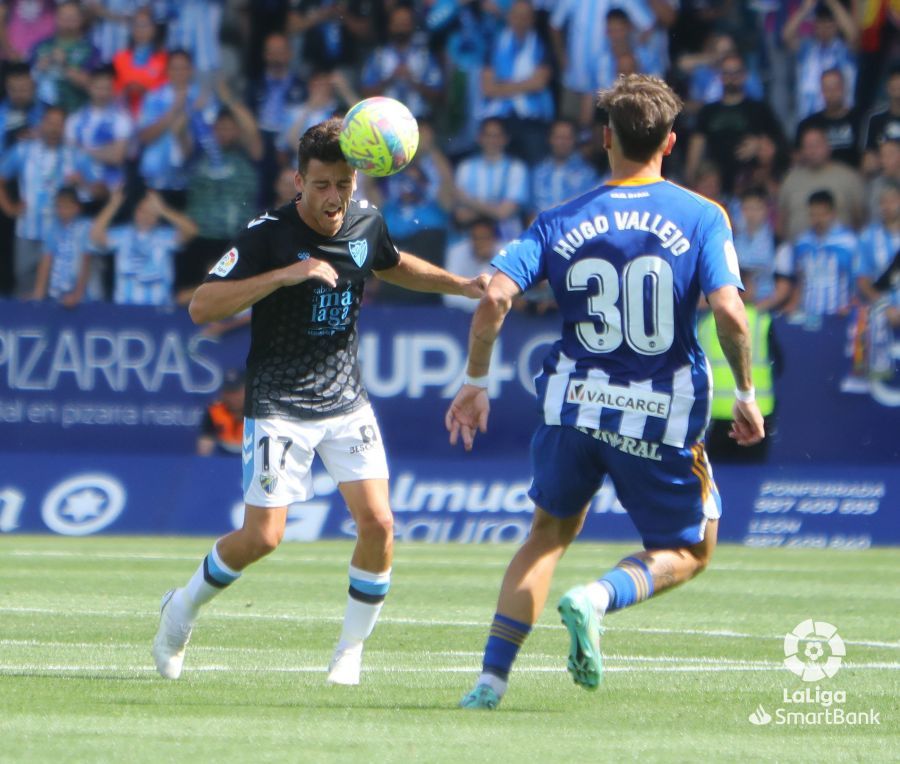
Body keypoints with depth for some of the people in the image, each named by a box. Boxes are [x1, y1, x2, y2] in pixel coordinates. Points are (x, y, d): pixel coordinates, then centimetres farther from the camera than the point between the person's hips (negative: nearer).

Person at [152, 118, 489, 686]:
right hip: (280, 406, -4)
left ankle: (351, 651, 8)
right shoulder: (268, 235, -16)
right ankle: (183, 608, 20)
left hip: (347, 403, 5)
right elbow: (201, 306, -22)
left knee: (378, 523, -10)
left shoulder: (366, 223, 1)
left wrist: (462, 286, 13)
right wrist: (284, 274, -31)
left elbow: (393, 265, 25)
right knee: (263, 535, -8)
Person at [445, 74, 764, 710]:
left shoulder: (562, 223, 1)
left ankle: (491, 679, 13)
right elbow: (730, 313, -16)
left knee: (550, 533, 24)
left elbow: (494, 300, -8)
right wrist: (746, 394, -3)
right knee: (688, 553, 16)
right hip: (662, 417, -2)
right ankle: (598, 599, -15)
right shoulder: (701, 218, -4)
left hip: (574, 406, 2)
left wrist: (475, 384, 4)